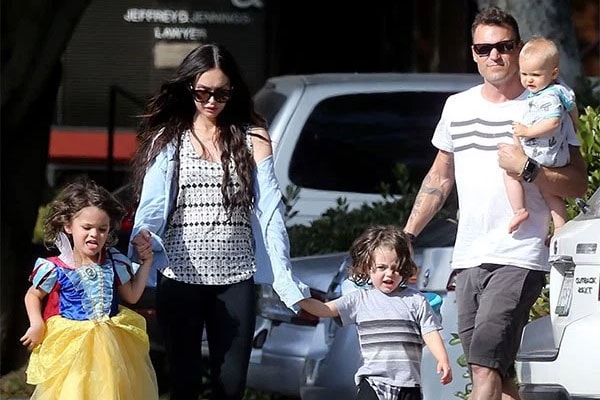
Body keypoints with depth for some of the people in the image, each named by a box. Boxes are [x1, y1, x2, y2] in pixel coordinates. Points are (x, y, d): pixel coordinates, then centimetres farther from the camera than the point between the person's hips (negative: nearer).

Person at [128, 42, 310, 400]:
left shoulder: (252, 139, 6)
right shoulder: (168, 139, 5)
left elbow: (270, 212, 0)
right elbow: (152, 208, -6)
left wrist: (286, 280, -9)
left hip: (236, 279, 1)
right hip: (180, 277, -1)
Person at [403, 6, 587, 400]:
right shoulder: (457, 107, 14)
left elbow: (579, 184, -3)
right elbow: (439, 178, 25)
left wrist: (527, 168, -18)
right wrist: (406, 235, 19)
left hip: (520, 259, -6)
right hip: (468, 260, 6)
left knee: (485, 364, -19)